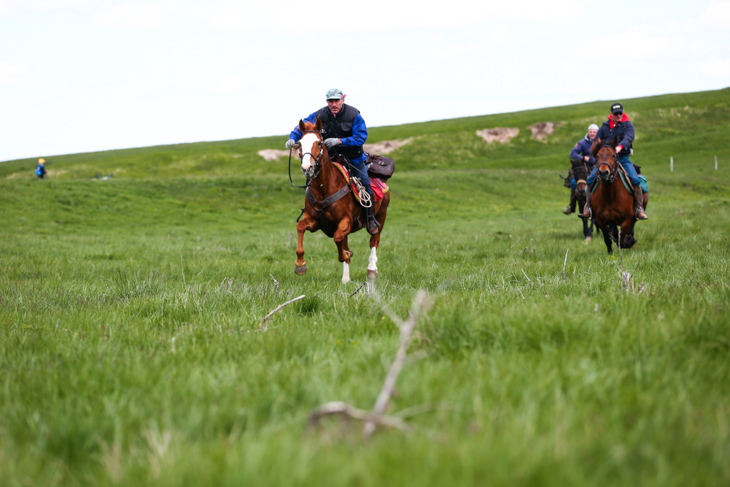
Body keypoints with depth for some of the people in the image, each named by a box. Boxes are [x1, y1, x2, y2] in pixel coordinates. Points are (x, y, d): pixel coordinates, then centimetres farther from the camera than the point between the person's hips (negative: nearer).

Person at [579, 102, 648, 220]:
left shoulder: (627, 125, 0)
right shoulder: (605, 126, 10)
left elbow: (628, 138, -19)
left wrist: (620, 146, -40)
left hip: (623, 158, -2)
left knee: (635, 180, -20)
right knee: (590, 180, -13)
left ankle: (639, 209, -9)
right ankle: (588, 208, -4)